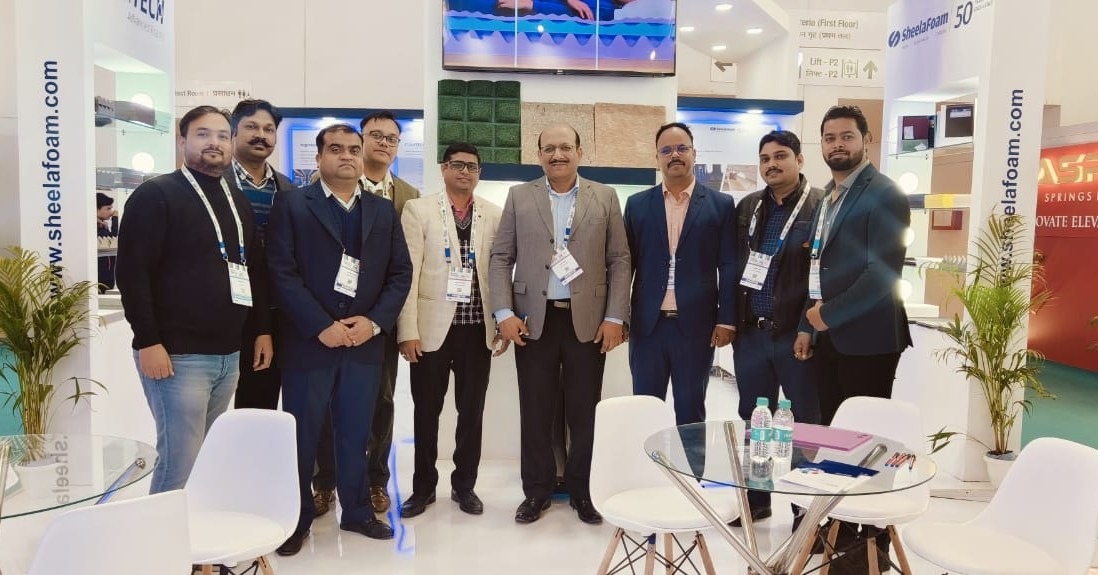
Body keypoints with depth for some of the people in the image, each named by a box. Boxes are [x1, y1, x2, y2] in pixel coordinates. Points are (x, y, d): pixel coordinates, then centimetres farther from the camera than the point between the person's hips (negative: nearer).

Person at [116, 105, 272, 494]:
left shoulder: (237, 202, 16)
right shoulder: (155, 195, -5)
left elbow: (255, 269, 19)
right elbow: (132, 272, -12)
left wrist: (263, 330, 13)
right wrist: (148, 342, -17)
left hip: (228, 354, 7)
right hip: (178, 355, -6)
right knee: (181, 464, -5)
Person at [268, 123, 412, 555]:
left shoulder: (383, 211, 12)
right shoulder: (291, 205, 0)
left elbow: (401, 273, 7)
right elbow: (282, 273, -8)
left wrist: (374, 321, -7)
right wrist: (322, 326, -15)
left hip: (366, 342, 3)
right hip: (309, 342, -3)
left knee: (356, 434, 13)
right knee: (301, 435, 7)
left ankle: (357, 511, 28)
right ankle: (296, 519, 23)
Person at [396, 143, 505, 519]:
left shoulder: (494, 215, 8)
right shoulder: (418, 210, 1)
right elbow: (407, 271, -5)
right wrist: (408, 329, -10)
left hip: (478, 329, 2)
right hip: (432, 328, -2)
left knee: (472, 411, 9)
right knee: (426, 412, 8)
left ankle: (464, 485, 26)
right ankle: (424, 486, 25)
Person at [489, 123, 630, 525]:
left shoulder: (605, 197, 6)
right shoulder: (519, 197, 6)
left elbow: (619, 260, 4)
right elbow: (501, 258, 4)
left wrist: (615, 317, -4)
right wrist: (504, 313, -6)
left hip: (588, 320, 0)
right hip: (533, 320, 1)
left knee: (584, 410, 7)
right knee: (535, 410, 7)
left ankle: (582, 490, 23)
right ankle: (537, 490, 22)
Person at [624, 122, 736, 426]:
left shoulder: (721, 204, 3)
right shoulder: (637, 204, 7)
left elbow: (729, 267, 2)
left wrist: (726, 319, -4)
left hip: (696, 324, -1)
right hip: (647, 324, 1)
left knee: (690, 411, 9)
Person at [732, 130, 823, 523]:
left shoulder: (821, 206, -6)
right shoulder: (746, 207, 11)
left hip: (796, 332, -5)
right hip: (750, 332, 5)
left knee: (806, 421, 7)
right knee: (752, 419, 13)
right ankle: (755, 498, 27)